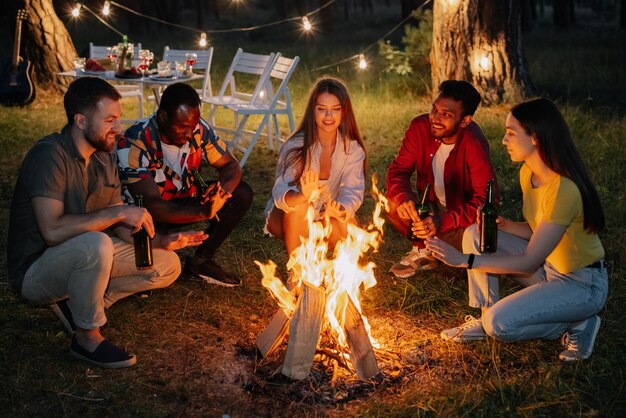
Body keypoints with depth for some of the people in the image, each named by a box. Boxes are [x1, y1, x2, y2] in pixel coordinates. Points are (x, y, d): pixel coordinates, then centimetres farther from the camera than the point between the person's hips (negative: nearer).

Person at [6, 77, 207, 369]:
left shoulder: (105, 159, 4)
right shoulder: (50, 155, -22)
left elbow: (120, 229, 6)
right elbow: (52, 230, -33)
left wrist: (159, 241, -12)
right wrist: (119, 212, -29)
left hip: (85, 258, 8)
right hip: (35, 269, -8)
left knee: (168, 265, 0)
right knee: (96, 243, -38)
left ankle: (76, 302, -2)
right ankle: (87, 337, -17)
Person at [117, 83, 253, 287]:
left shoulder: (198, 129, -15)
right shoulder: (133, 145, -30)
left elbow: (231, 165, -7)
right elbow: (152, 206, -36)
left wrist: (223, 189, -33)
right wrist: (202, 213, -51)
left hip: (184, 202, 5)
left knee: (242, 193, -13)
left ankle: (200, 261, -5)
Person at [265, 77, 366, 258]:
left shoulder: (353, 149, -11)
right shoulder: (295, 146, -19)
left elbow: (353, 192, -21)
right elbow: (280, 193, -32)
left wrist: (340, 210, -45)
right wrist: (304, 196, -55)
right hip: (287, 217, -2)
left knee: (348, 230, -29)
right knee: (298, 206, -35)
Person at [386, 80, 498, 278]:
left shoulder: (474, 145, -30)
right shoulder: (420, 127, -16)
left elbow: (486, 199, -29)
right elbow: (399, 169, -8)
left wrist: (442, 222, -40)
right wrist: (402, 197, -32)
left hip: (463, 214, -4)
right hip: (432, 207, 4)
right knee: (393, 202, -20)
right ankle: (422, 251, 4)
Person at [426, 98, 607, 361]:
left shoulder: (564, 190, -31)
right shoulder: (527, 172, -2)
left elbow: (529, 262, -29)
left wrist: (465, 260, -30)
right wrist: (504, 225, -10)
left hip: (583, 284, -8)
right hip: (547, 266, 8)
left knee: (499, 323, -23)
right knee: (476, 234, -4)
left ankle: (576, 324, -1)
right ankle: (484, 318, 4)